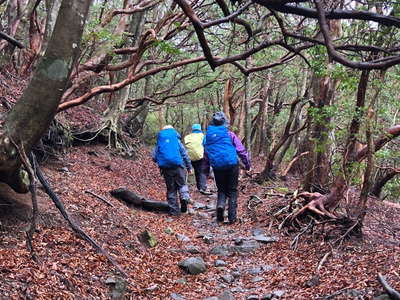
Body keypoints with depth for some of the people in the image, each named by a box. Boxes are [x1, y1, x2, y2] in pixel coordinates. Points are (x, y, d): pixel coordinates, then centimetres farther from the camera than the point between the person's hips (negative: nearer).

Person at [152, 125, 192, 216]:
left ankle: (174, 210, 8)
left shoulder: (159, 142, 11)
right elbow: (184, 153, 4)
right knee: (182, 184, 11)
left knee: (171, 188, 9)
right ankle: (184, 197, -19)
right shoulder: (176, 140, 7)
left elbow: (154, 157, 9)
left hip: (165, 167, 2)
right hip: (178, 165, -1)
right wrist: (189, 166, 9)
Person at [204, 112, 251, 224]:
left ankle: (220, 205, -12)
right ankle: (232, 217, 5)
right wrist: (247, 163, 5)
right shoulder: (229, 134, -6)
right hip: (232, 165, -2)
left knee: (221, 189, 18)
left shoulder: (208, 135, 3)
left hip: (217, 167, 2)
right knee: (232, 190, 8)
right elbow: (241, 150, -5)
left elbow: (206, 153, 10)